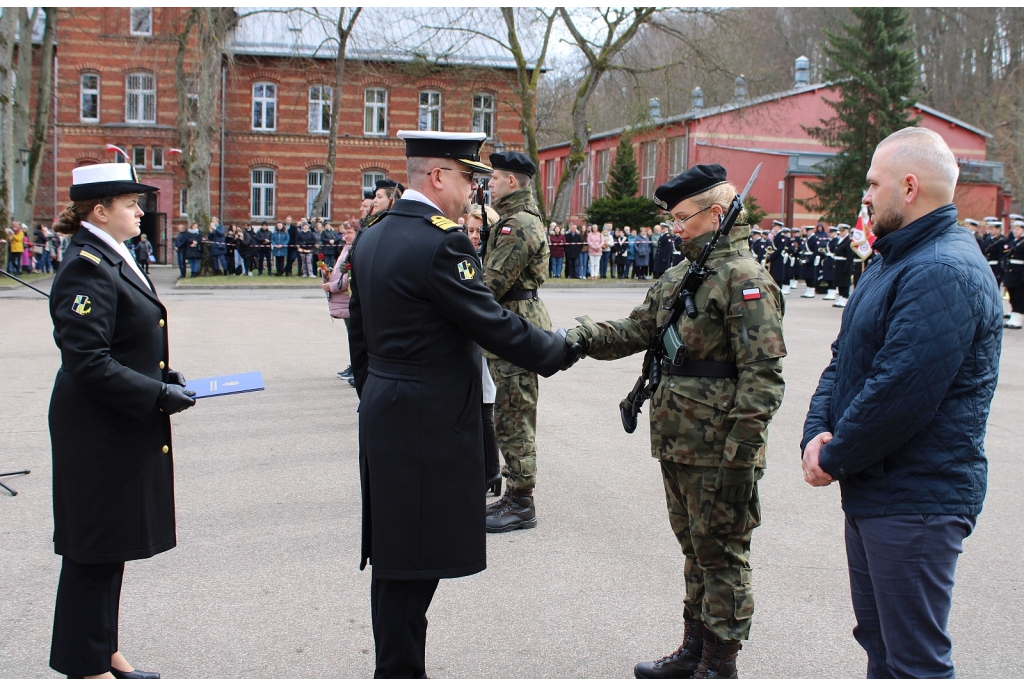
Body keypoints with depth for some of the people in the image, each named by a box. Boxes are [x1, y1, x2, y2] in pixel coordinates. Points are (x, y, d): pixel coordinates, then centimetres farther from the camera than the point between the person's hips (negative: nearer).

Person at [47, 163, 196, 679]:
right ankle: (86, 665, 14)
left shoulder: (114, 261, 12)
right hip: (98, 435, -10)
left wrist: (166, 376, 7)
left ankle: (103, 651, 30)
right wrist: (157, 395, -20)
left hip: (123, 429, 10)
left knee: (113, 546, 17)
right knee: (94, 549, 1)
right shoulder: (87, 269, -18)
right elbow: (88, 363, -23)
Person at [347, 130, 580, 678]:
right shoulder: (441, 242, -18)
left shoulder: (370, 238, 10)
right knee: (415, 562, 0)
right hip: (430, 426, -9)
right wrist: (562, 350, -3)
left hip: (382, 415, 10)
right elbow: (495, 326, -17)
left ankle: (393, 665, 28)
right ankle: (401, 669, 9)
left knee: (394, 557, 17)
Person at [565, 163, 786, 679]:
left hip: (718, 450, -9)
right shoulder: (680, 274, 13)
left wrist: (739, 455, -21)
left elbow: (761, 374, -19)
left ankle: (719, 666, 15)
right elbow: (638, 329, 14)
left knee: (721, 555, 3)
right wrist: (584, 337, -4)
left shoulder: (745, 279, -15)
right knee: (694, 549, 19)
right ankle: (693, 651, 32)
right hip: (677, 442, 9)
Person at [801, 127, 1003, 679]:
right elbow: (844, 358, 15)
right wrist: (817, 432, -2)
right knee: (880, 643, 22)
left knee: (915, 660, 0)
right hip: (873, 490, 10)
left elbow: (902, 391, -27)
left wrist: (834, 458, -13)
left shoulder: (944, 272, -20)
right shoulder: (896, 262, 15)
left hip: (915, 500, -10)